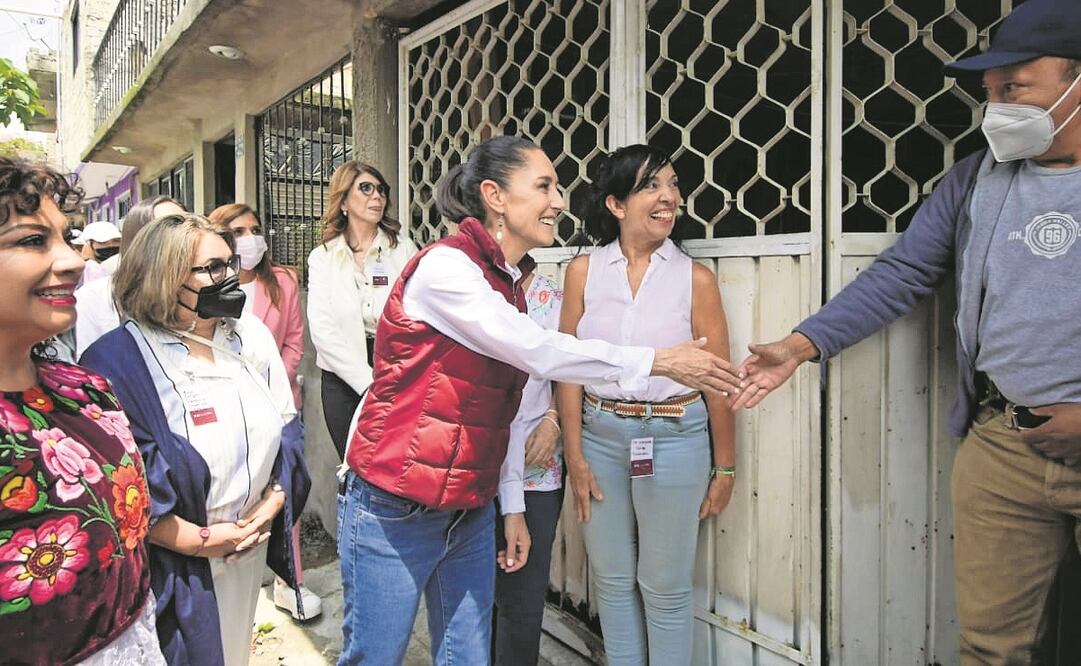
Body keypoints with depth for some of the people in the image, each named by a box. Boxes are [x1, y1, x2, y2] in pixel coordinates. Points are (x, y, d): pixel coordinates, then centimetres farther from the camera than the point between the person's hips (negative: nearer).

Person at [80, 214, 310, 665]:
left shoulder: (251, 335, 0)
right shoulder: (119, 360, -18)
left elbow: (286, 425, 5)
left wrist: (271, 504, -6)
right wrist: (200, 540, -17)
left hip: (252, 546, 5)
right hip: (176, 567, -5)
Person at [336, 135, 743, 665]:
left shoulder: (508, 282, 10)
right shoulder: (444, 266, -16)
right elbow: (539, 352, -24)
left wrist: (512, 507, 13)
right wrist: (659, 361, -18)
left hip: (470, 515, 7)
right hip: (394, 515, -7)